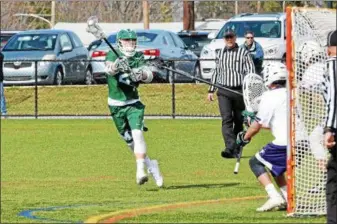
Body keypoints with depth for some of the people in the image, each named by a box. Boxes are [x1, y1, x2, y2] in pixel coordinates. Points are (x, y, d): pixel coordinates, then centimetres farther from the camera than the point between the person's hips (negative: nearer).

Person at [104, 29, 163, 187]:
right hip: (116, 106, 0)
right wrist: (117, 66, -52)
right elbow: (109, 68, -29)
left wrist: (142, 74, -36)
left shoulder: (138, 57, 0)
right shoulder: (113, 55, -8)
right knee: (130, 140, 6)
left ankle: (140, 171, -23)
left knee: (137, 134, -19)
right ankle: (151, 166, 21)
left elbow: (149, 75, -14)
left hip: (134, 104, 0)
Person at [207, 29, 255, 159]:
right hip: (223, 91, 2)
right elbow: (216, 72, 23)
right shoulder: (220, 54, 14)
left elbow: (250, 72, -4)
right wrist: (211, 90, 21)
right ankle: (230, 149, -23)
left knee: (239, 121, 6)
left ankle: (236, 149, 17)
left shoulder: (243, 53, 2)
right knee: (226, 120, -13)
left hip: (239, 90, -2)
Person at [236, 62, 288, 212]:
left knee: (256, 162, 9)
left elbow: (258, 125, -2)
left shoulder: (269, 97, -6)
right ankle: (287, 199, 19)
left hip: (285, 143, -8)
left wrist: (244, 138, 15)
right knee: (274, 164, 29)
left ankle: (274, 197, -7)